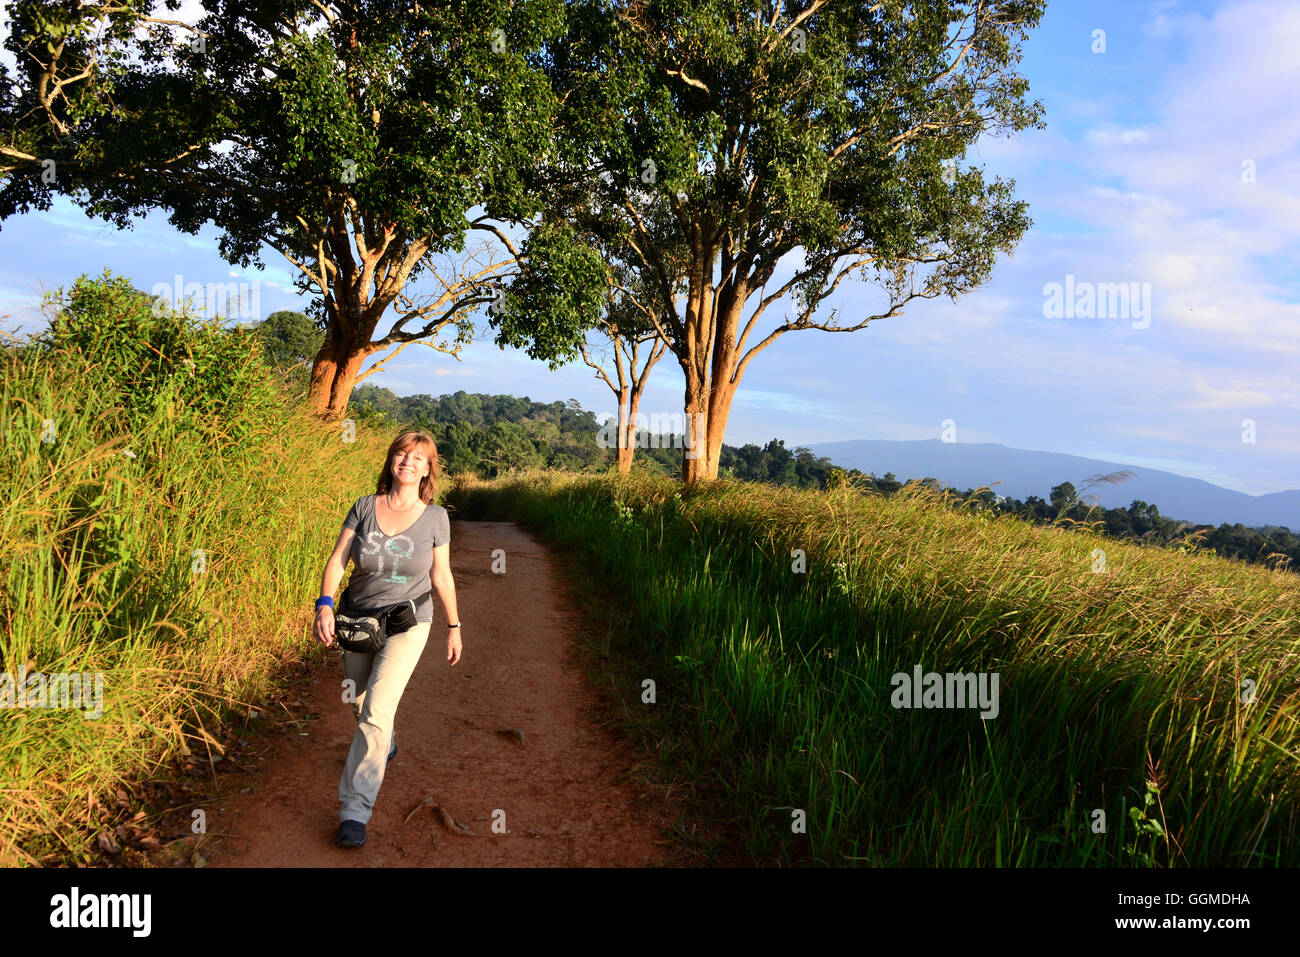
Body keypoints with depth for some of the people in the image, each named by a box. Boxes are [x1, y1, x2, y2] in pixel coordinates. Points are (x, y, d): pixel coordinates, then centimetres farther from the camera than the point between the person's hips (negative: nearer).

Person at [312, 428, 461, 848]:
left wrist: (454, 627, 5)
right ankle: (386, 742, 55)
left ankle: (354, 810, -8)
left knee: (376, 711, -16)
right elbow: (337, 560, -9)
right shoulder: (364, 507, -5)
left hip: (407, 624, -3)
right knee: (360, 703, 21)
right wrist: (325, 605, -24)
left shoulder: (435, 516, -7)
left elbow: (442, 576, 2)